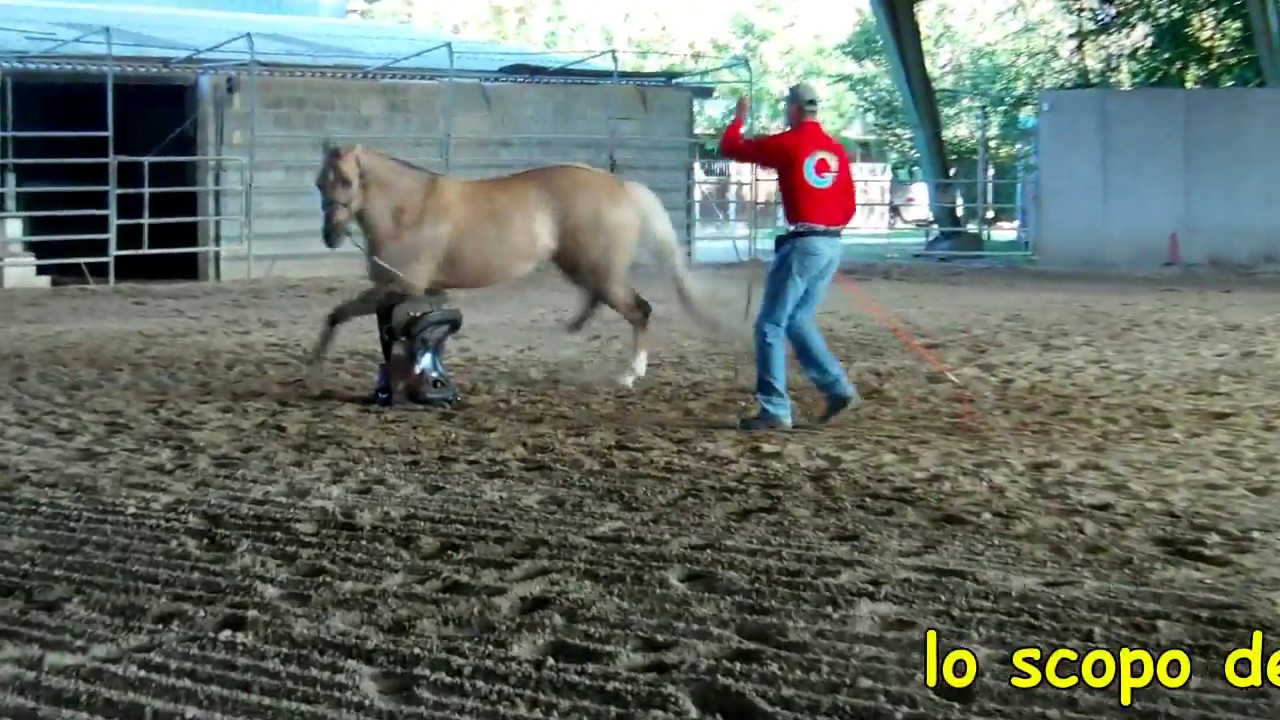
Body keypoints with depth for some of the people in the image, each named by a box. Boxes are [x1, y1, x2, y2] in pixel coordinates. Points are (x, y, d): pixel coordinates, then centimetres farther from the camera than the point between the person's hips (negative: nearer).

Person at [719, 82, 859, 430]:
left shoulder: (787, 143, -7)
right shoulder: (837, 150, 11)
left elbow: (731, 148, 3)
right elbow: (849, 207, 13)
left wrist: (739, 117, 19)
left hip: (802, 244, -7)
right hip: (832, 245, 7)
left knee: (771, 325, 1)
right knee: (798, 321, 20)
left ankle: (775, 410, -1)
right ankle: (838, 387, 13)